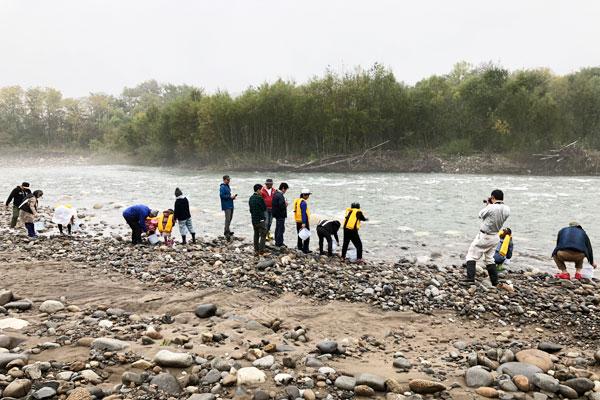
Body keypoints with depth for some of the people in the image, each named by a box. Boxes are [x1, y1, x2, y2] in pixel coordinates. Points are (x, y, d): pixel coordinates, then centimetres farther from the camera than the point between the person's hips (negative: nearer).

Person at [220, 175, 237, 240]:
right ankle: (226, 232, -10)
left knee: (230, 218, 15)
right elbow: (222, 195, -20)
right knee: (227, 219, -13)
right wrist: (230, 197, -19)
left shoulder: (228, 186, 17)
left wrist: (233, 197, 7)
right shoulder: (222, 187, -12)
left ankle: (227, 231, 26)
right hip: (226, 206, -10)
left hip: (230, 205, 10)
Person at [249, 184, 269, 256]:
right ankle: (261, 252, -6)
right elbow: (265, 208, -9)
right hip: (260, 220, -8)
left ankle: (256, 251, 17)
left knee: (256, 234, 15)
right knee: (263, 235, -3)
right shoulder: (259, 198, -17)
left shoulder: (251, 198, 9)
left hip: (253, 219, 8)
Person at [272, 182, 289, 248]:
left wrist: (285, 203, 6)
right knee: (281, 229, -3)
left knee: (277, 228, 18)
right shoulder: (280, 196, -22)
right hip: (281, 215, -10)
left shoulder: (275, 193, 8)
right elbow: (281, 206, -29)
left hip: (277, 214, 10)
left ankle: (277, 242, 28)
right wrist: (286, 204, -9)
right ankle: (279, 243, 2)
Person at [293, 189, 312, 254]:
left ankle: (300, 247, 32)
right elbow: (303, 213, -23)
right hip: (304, 221, -9)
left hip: (298, 221, 9)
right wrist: (304, 223, -25)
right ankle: (305, 249, -2)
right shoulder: (303, 202, -19)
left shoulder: (297, 200, 9)